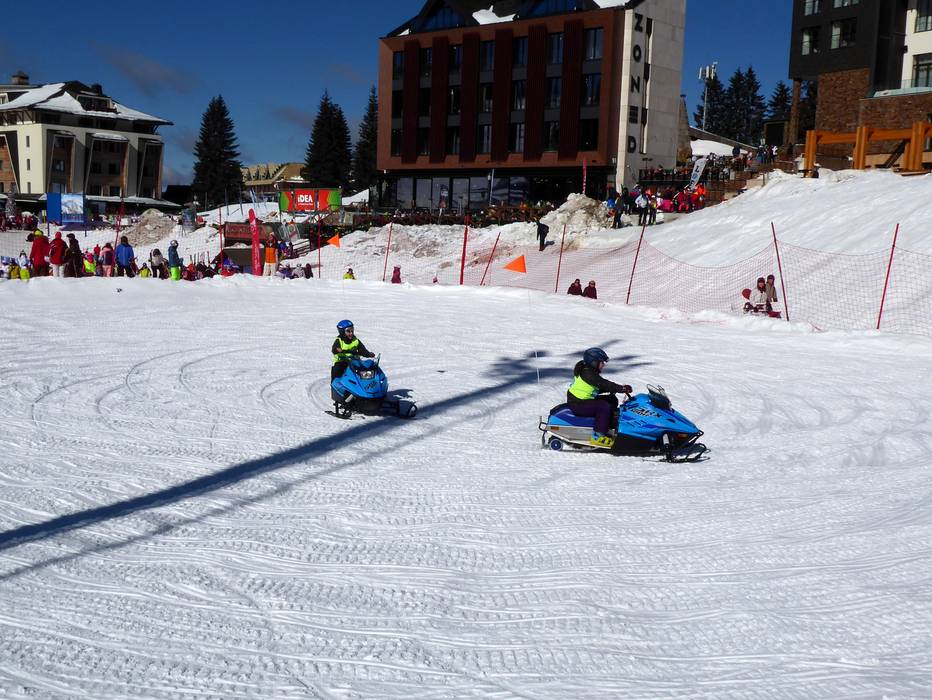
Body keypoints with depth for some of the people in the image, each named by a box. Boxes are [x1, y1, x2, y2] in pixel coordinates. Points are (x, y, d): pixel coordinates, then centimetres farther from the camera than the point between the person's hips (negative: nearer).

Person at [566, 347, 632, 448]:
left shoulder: (590, 372, 12)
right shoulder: (587, 374, -21)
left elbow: (600, 388, 13)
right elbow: (603, 384, -27)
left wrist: (620, 387, 3)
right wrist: (622, 389, -26)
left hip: (585, 399, 11)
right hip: (577, 404, -11)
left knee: (612, 399, 9)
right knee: (604, 407, -26)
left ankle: (608, 428, 11)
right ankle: (597, 437, -23)